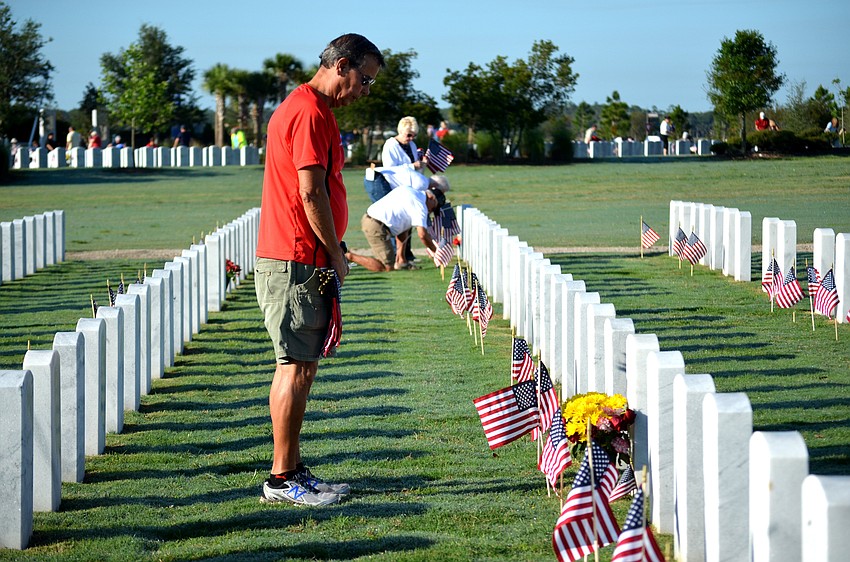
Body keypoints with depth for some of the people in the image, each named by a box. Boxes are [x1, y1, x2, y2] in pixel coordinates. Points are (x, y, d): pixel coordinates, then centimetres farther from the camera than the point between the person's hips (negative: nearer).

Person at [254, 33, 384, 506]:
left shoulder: (303, 108, 20)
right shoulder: (311, 113, -14)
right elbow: (311, 192, -19)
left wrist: (333, 252, 16)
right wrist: (336, 255, -11)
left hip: (293, 259, 11)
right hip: (298, 261, -11)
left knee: (303, 365, 12)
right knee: (296, 367, -7)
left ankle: (293, 469, 17)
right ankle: (283, 479, -4)